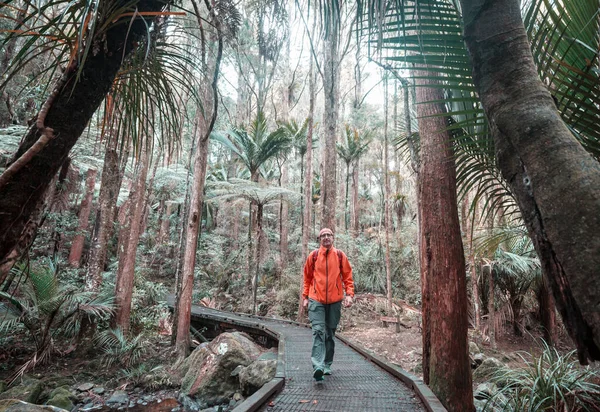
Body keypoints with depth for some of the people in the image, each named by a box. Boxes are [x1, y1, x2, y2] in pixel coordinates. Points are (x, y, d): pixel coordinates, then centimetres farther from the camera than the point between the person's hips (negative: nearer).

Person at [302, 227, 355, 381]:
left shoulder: (340, 255, 3)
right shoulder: (313, 256, 2)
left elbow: (347, 276, 6)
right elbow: (307, 278, 9)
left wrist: (349, 294, -5)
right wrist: (305, 297, 7)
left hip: (335, 301, 2)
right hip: (316, 300, -1)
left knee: (330, 334, 11)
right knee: (318, 331, -14)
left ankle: (327, 365, 24)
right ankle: (318, 367, -18)